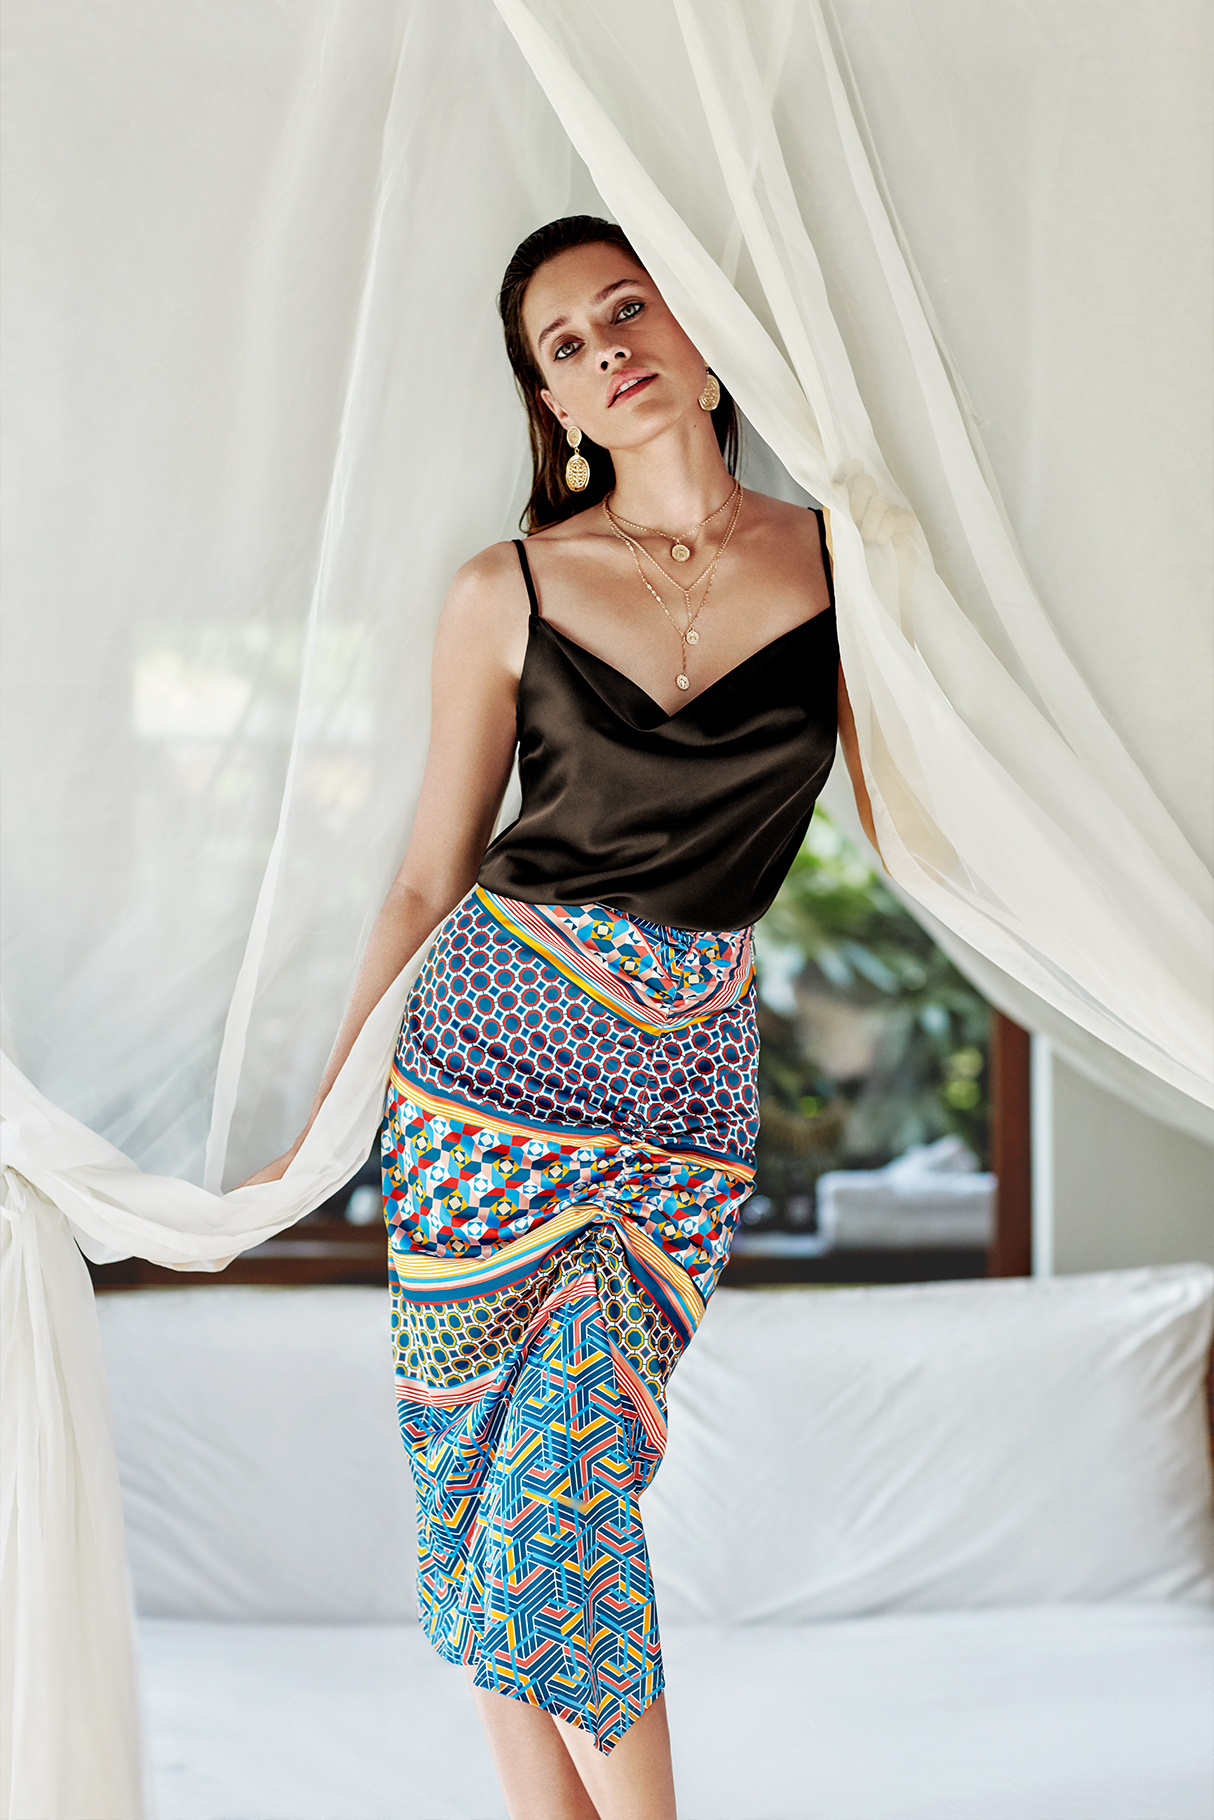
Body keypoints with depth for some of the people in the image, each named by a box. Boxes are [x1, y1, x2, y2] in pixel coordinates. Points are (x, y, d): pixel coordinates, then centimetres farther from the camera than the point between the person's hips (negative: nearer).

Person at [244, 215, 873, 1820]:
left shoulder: (837, 561, 4)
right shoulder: (508, 594, 3)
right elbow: (429, 878, 9)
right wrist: (321, 1126, 10)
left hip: (688, 1083, -1)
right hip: (492, 1039, 1)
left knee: (557, 1512, -9)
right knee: (469, 1503, 2)